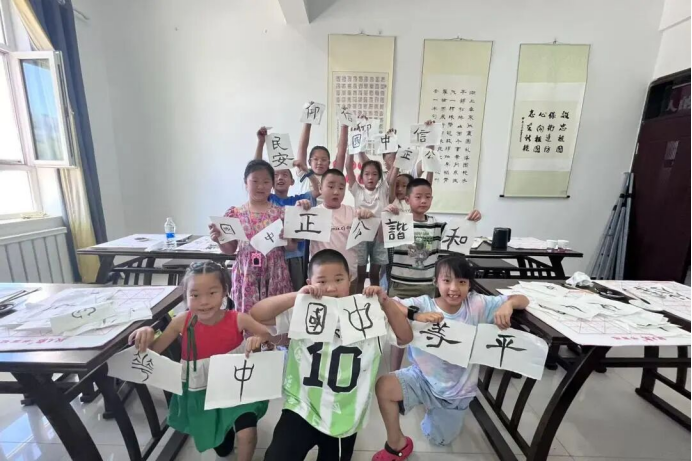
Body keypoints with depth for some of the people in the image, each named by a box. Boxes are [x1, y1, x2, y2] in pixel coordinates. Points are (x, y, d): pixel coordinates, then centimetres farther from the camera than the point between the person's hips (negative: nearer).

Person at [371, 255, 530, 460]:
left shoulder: (477, 304, -16)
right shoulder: (424, 304, -20)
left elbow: (523, 300, -11)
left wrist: (508, 304, -35)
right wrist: (416, 315, -45)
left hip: (457, 389, 1)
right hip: (423, 377, -1)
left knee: (438, 439, 17)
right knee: (383, 386, -25)